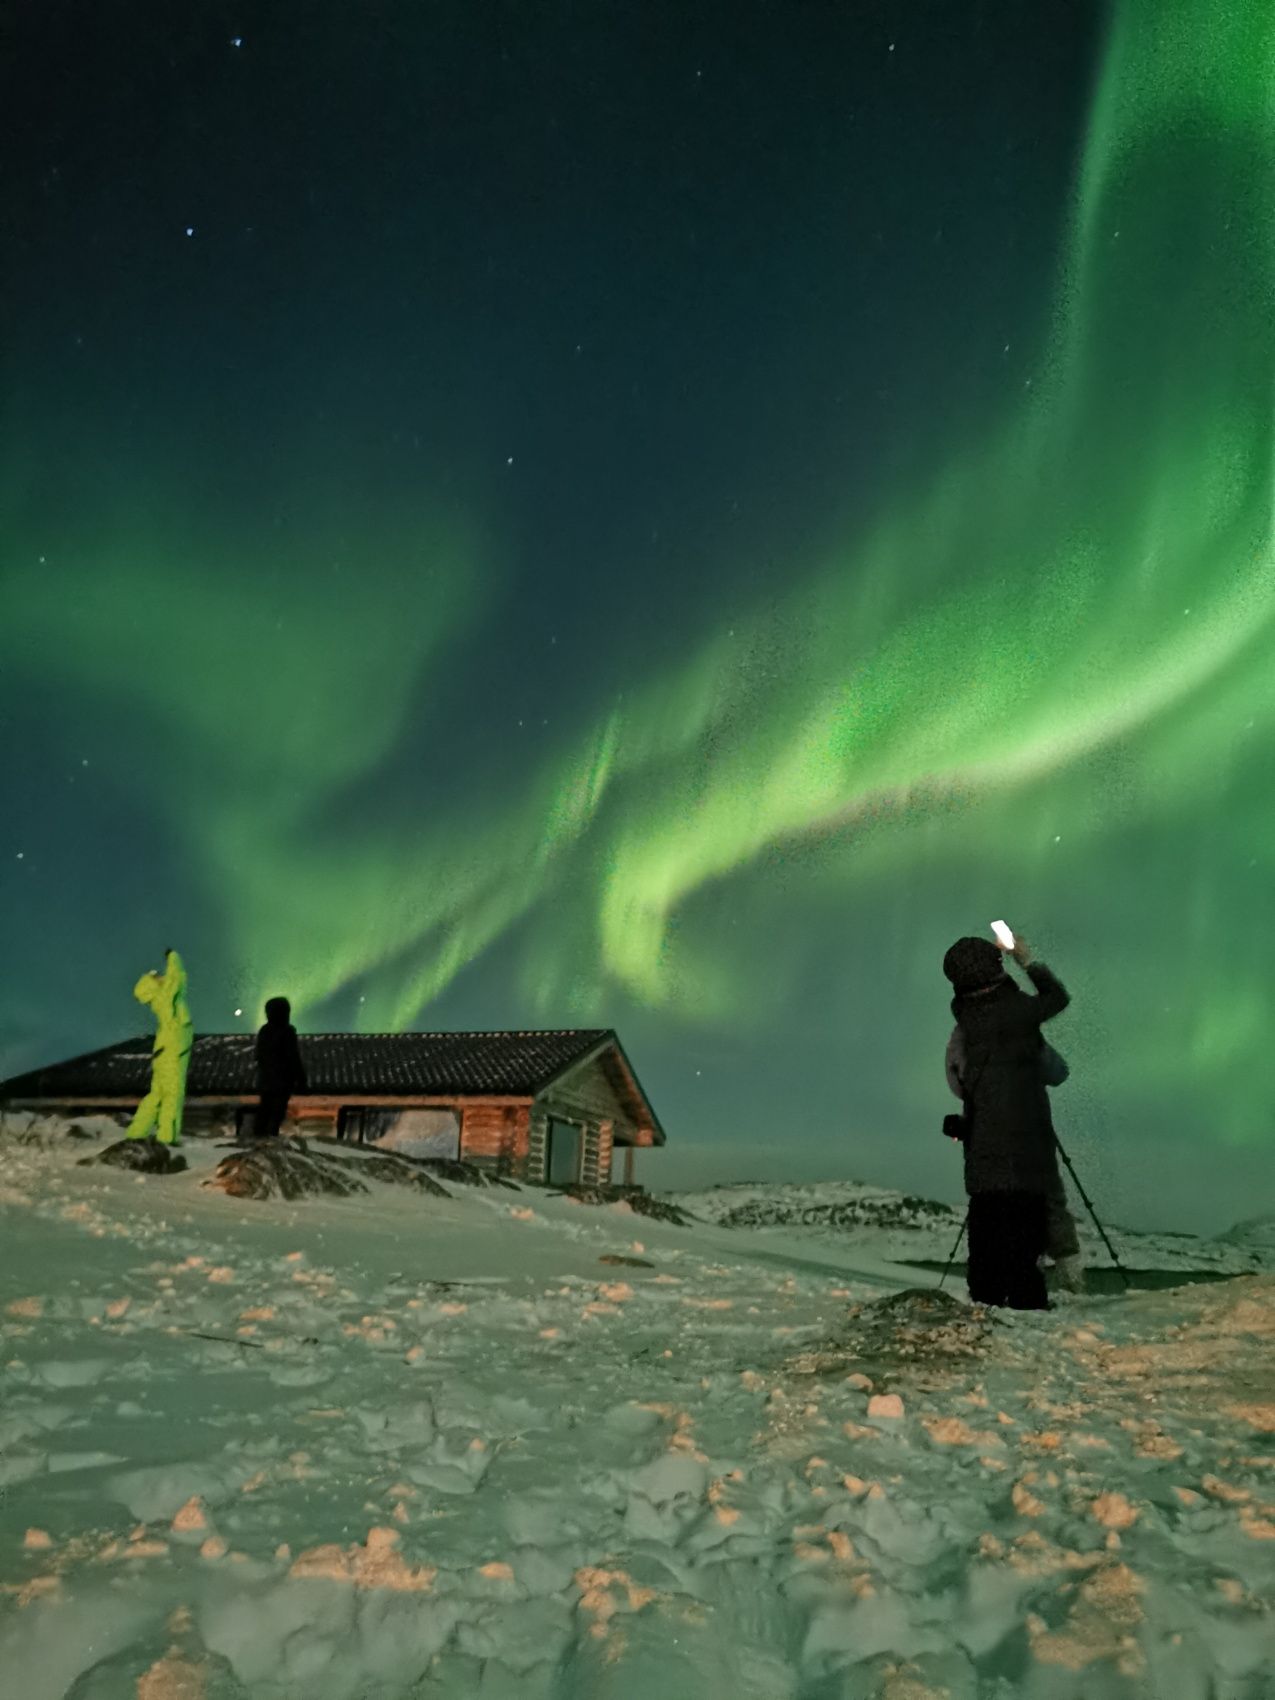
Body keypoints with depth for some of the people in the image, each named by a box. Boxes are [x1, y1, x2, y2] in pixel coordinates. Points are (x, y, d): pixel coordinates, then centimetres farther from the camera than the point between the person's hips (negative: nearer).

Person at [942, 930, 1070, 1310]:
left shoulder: (963, 1012, -3)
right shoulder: (1019, 1009, -13)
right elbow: (1058, 997, 6)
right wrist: (1028, 962, 16)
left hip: (983, 1133, 4)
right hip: (1025, 1134, -4)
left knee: (986, 1215, 9)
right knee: (1027, 1214, 3)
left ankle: (986, 1294, 12)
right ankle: (1025, 1297, 5)